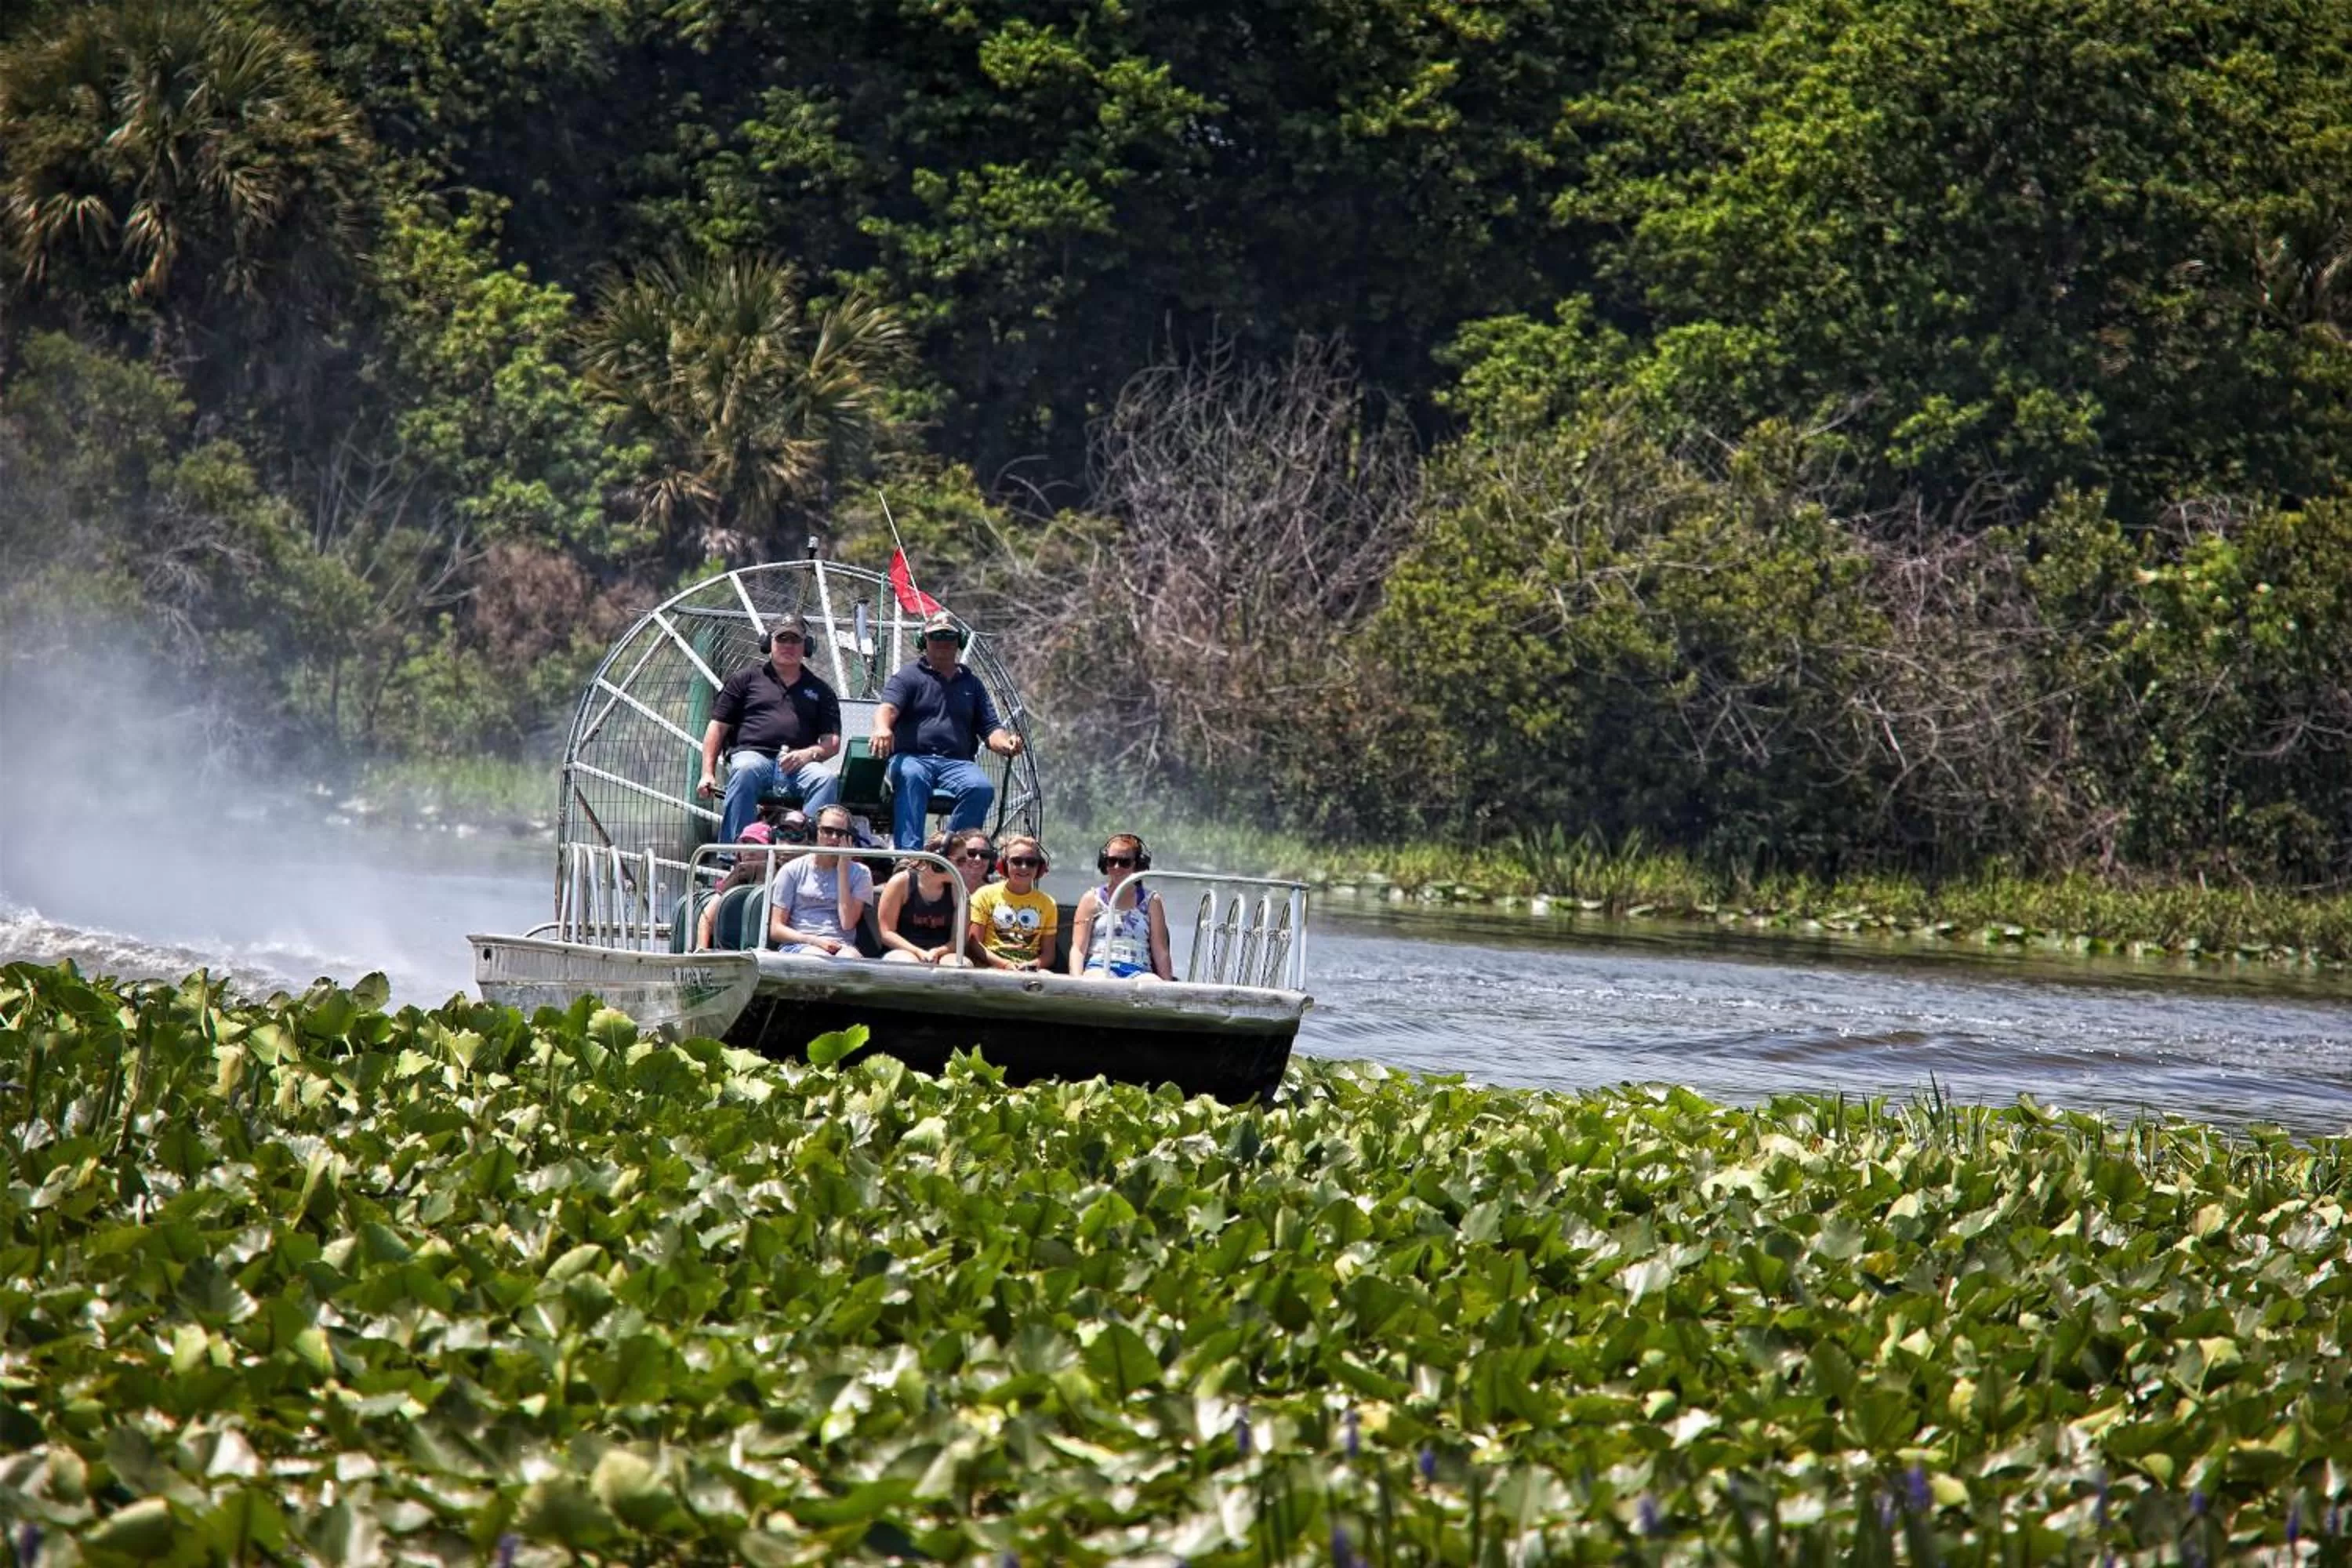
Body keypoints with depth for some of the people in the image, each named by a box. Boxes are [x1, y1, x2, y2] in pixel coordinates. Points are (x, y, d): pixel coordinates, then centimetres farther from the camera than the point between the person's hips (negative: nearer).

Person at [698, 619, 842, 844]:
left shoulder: (820, 689, 25)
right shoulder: (746, 679, 22)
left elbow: (832, 742, 16)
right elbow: (718, 727, 16)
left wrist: (808, 754, -8)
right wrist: (708, 773, 3)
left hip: (797, 765, 1)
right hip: (753, 754, -1)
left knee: (828, 780, -32)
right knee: (745, 772, -38)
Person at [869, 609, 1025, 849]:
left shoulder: (971, 683, 24)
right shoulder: (909, 675, 12)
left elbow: (990, 728, 18)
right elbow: (888, 707, -7)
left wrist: (1006, 744, -7)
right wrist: (883, 728, -32)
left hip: (956, 763, 3)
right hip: (912, 757, -3)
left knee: (982, 788, -29)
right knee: (911, 777, -38)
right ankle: (908, 853, -48)